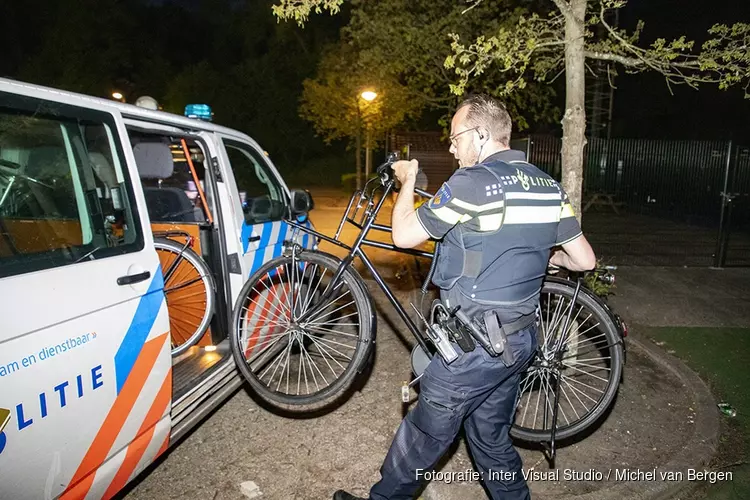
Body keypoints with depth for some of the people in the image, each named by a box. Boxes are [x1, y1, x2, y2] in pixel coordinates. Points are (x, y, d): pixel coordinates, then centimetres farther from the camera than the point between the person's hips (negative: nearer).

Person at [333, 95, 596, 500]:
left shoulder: (472, 182, -18)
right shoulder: (549, 187, 5)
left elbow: (404, 235, -11)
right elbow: (585, 261, 9)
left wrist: (407, 182, 5)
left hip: (475, 343, -7)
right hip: (521, 339, 8)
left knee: (425, 433, 11)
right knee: (491, 436, 23)